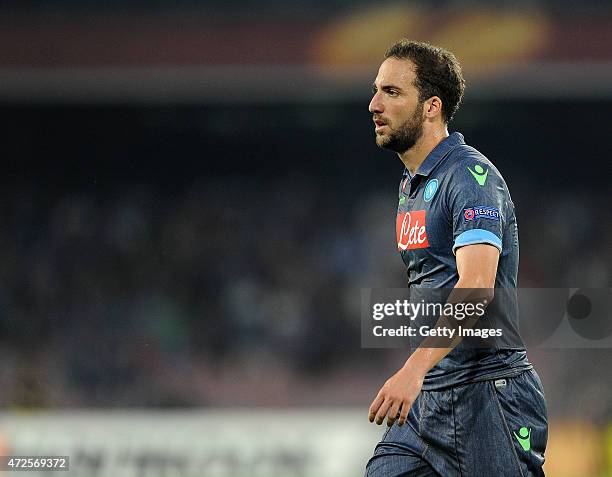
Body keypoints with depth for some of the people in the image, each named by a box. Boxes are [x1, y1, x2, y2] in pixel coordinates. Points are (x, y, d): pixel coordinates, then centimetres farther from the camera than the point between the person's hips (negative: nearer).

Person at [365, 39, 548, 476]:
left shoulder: (471, 174, -15)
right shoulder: (410, 184, 17)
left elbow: (476, 286, -28)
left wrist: (414, 369, -39)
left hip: (487, 392, -9)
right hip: (427, 397, 9)